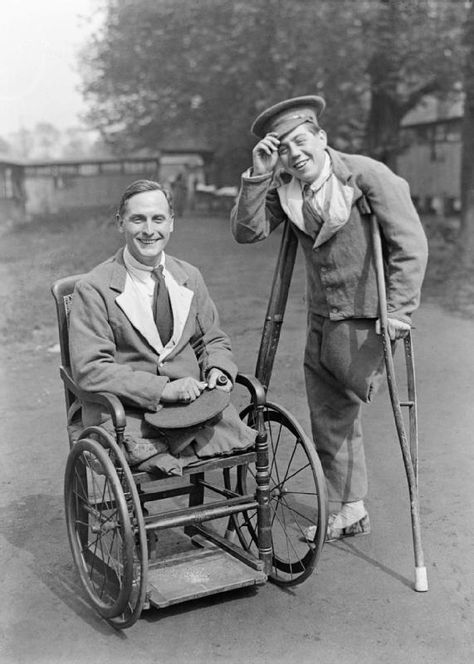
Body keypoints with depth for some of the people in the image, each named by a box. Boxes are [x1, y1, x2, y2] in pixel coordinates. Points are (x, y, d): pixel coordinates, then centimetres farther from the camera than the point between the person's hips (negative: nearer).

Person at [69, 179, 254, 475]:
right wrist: (163, 389, -21)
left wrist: (217, 369, -4)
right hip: (125, 413, -5)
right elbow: (90, 370, -12)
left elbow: (213, 340, 21)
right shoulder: (93, 289, -5)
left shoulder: (190, 277, 12)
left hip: (193, 401, 5)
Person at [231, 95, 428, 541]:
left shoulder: (367, 175, -14)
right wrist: (258, 174, -16)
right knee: (327, 420, 12)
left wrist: (399, 311, -19)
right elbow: (246, 232, -7)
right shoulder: (284, 187, 3)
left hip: (366, 316, -6)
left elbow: (411, 245, -15)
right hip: (322, 316, 6)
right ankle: (347, 512, 29)